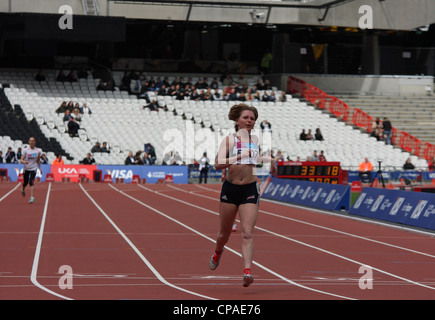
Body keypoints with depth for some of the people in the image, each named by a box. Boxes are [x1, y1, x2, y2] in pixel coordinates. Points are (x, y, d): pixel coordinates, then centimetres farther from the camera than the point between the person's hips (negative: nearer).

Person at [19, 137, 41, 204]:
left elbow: (38, 160, 16)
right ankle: (23, 189, 47)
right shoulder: (25, 150, -8)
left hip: (33, 169, 0)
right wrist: (24, 162, -33)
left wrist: (39, 168, 11)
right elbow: (21, 160, -11)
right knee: (25, 183, 11)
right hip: (26, 168, 0)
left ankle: (32, 197, -20)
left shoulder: (38, 151, -1)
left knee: (31, 182, -17)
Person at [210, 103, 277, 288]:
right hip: (230, 188, -1)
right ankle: (217, 253, 45)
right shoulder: (229, 139, -3)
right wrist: (240, 156, -24)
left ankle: (247, 271, -22)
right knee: (224, 233, 13)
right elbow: (218, 164, -17)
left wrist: (268, 160, 16)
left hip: (250, 190, 1)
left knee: (247, 233, -13)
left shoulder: (255, 140, 10)